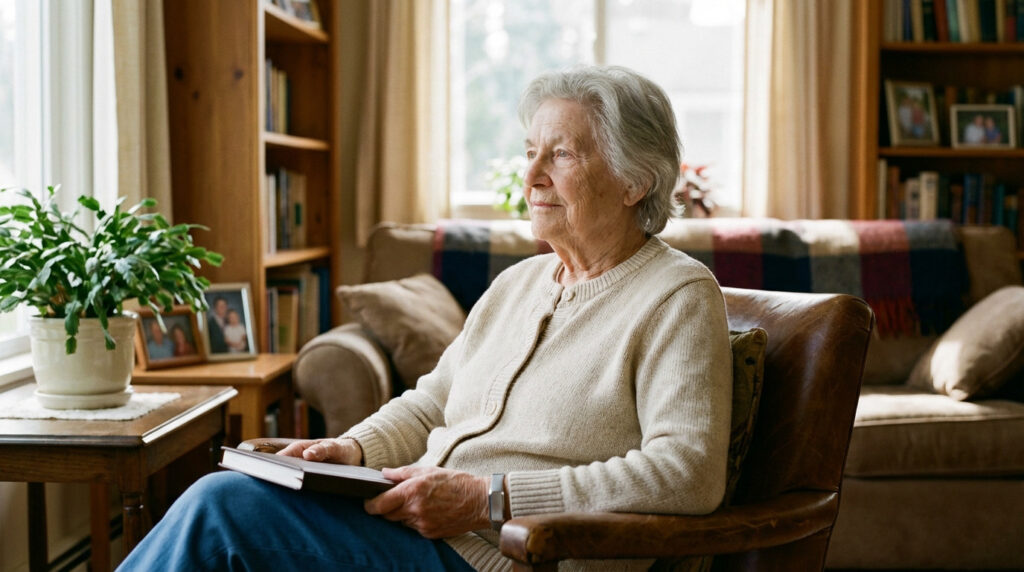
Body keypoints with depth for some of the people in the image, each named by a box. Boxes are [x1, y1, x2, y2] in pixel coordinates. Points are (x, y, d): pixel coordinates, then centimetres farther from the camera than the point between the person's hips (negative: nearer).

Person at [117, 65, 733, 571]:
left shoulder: (680, 297, -6)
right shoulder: (517, 284, 19)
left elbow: (690, 473, -19)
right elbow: (429, 404, 24)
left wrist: (490, 497, -21)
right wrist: (353, 450, 1)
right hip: (416, 522, 7)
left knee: (222, 508, -19)